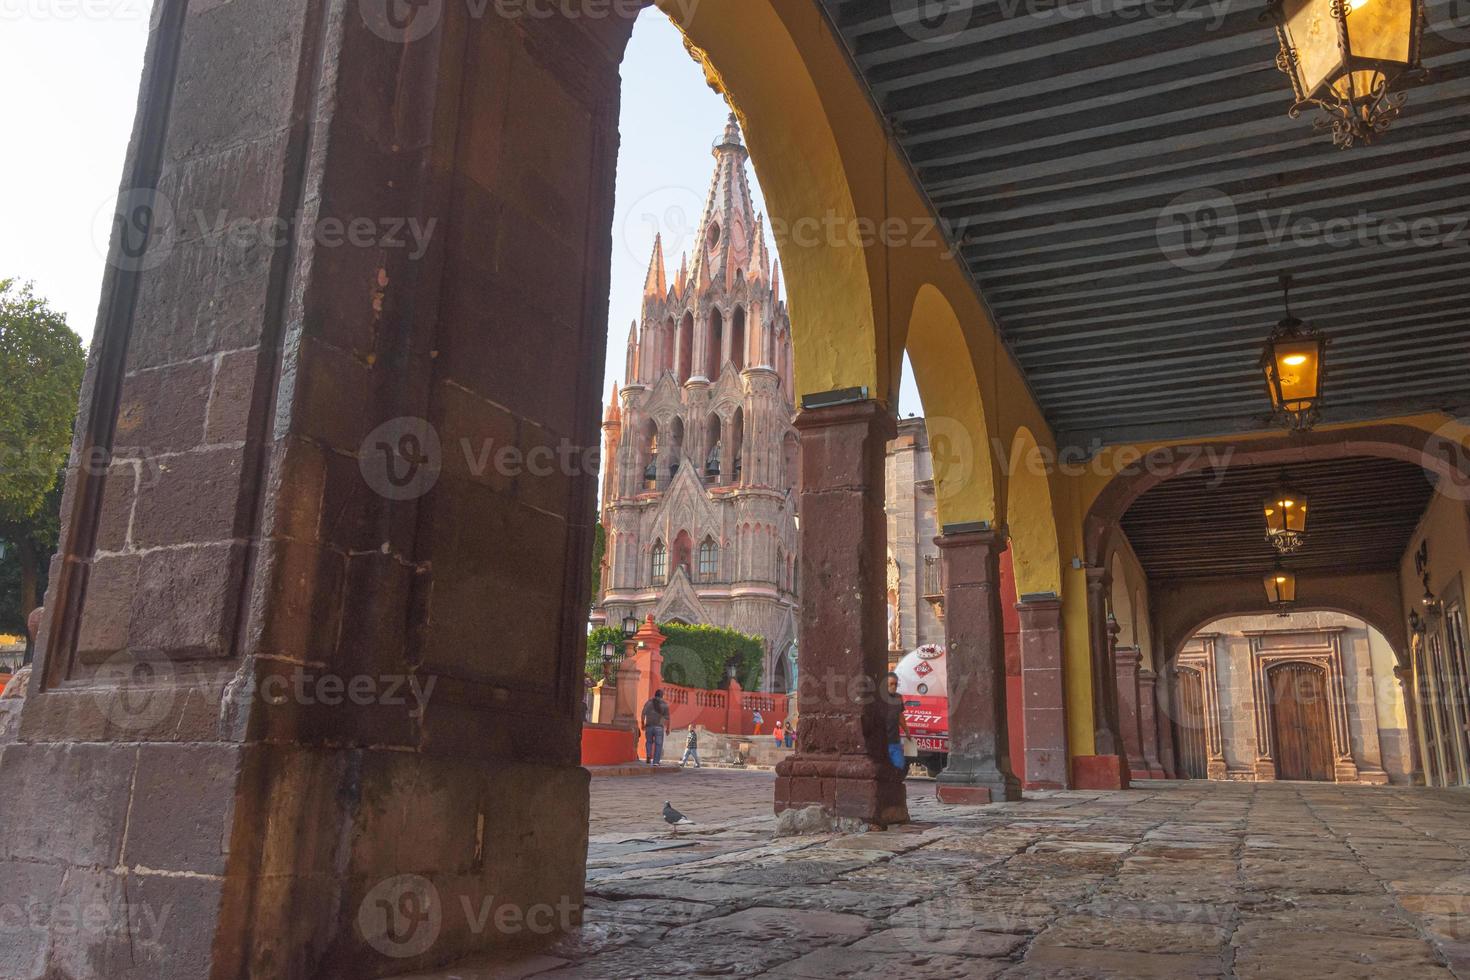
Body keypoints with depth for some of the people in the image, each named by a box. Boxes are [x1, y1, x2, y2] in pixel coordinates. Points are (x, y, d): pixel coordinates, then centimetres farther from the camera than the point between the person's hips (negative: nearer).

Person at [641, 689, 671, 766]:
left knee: (649, 742, 21)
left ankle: (648, 756, 1)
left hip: (649, 726, 2)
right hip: (659, 727, -2)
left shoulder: (649, 702, 3)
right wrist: (668, 728, 2)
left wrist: (643, 724, 3)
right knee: (658, 744, 4)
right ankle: (656, 761, -1)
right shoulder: (665, 704, 0)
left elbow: (643, 713, -5)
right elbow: (667, 717, -5)